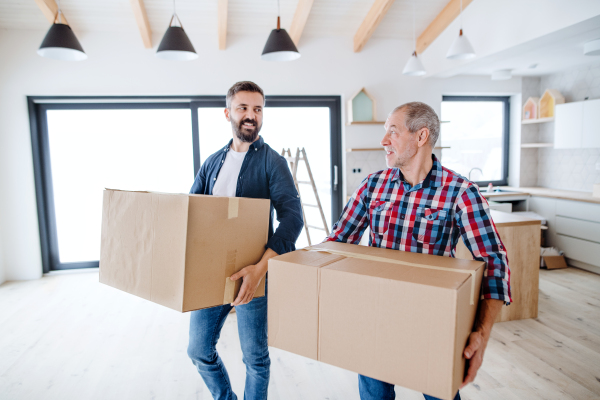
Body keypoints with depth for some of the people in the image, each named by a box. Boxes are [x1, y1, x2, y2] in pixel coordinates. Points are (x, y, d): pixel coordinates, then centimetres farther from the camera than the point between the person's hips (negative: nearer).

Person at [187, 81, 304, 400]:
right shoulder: (213, 162, 9)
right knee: (199, 350, 16)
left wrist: (261, 266, -33)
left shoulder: (271, 162, -7)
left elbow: (292, 216, -20)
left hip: (253, 274, -5)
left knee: (255, 357, 10)